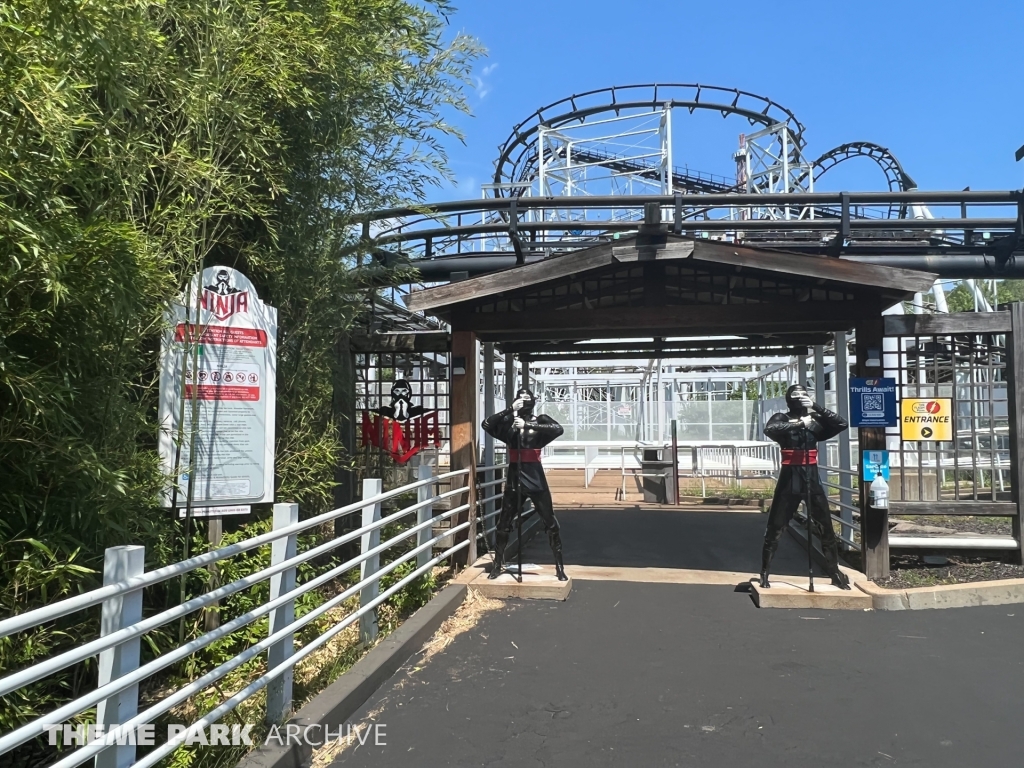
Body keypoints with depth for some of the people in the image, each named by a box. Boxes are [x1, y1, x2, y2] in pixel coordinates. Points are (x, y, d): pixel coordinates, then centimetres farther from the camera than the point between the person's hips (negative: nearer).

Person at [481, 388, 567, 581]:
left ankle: (559, 567, 13)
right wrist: (510, 410, -21)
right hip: (514, 478, 2)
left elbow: (558, 429, -22)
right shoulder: (509, 422, 2)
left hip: (536, 479, -1)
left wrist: (528, 425, -28)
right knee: (503, 525, 10)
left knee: (550, 523, 2)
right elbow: (487, 424, -13)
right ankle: (497, 565, 25)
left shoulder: (540, 420, -2)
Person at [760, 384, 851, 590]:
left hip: (812, 477, 3)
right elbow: (769, 429, -21)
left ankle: (835, 572, 20)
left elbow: (842, 424, -4)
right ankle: (764, 572, 12)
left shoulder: (815, 421, 9)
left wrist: (816, 407, -9)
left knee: (825, 527, 8)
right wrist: (799, 423, -25)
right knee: (775, 528, 2)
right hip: (789, 478, -3)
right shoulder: (782, 419, 0)